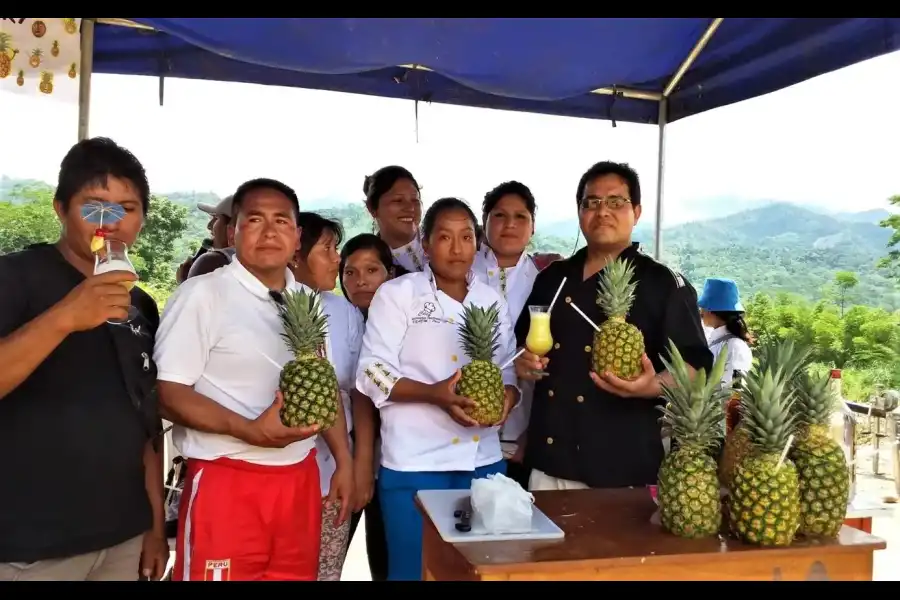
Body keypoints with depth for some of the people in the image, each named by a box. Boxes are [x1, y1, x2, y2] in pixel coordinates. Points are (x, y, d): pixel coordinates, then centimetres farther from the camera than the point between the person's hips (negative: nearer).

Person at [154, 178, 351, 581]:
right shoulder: (202, 294, -9)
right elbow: (168, 393, -13)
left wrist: (343, 459, 11)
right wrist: (249, 430, -24)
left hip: (300, 477, 6)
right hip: (226, 481, -6)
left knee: (297, 574, 14)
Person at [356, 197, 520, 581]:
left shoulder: (492, 301, 11)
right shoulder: (397, 294, -3)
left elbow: (510, 370, 15)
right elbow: (372, 372, -8)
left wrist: (508, 394, -8)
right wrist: (433, 393, -23)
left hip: (483, 461, 5)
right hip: (414, 463, -4)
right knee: (414, 569, 4)